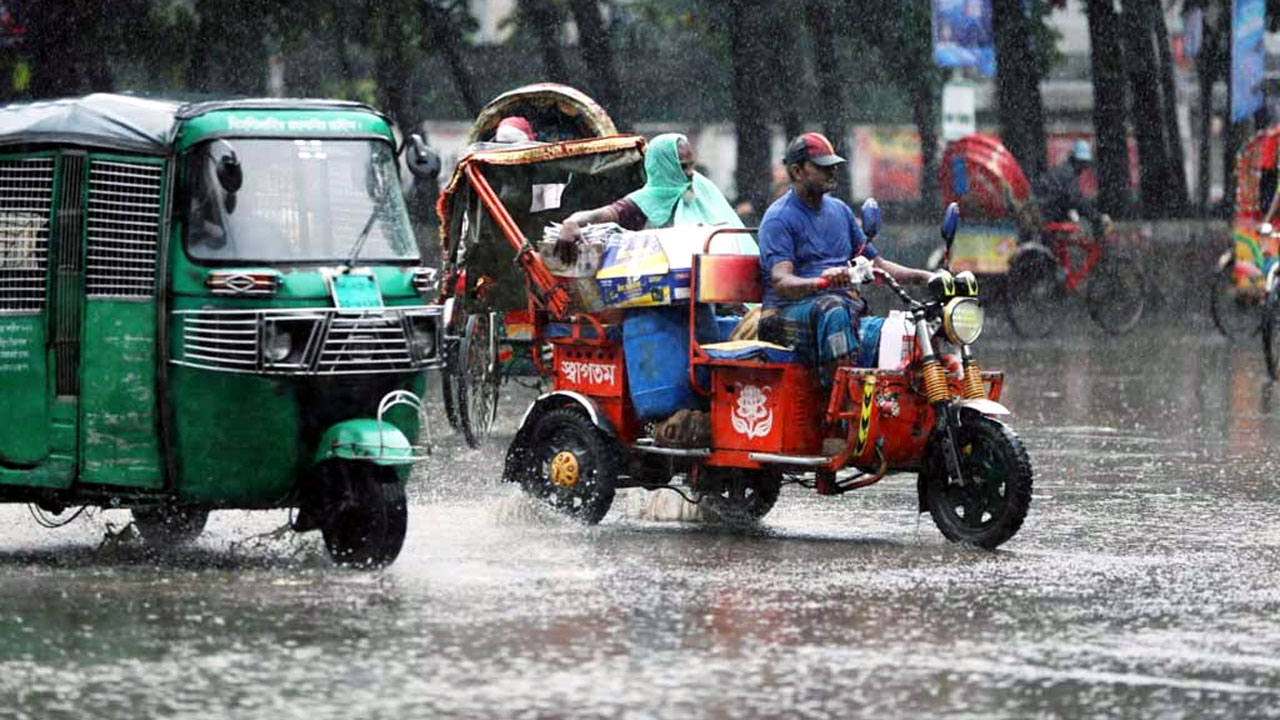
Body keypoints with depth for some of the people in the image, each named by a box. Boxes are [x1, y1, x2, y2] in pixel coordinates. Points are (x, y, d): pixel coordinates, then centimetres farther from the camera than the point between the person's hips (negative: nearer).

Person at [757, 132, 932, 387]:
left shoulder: (839, 211, 20)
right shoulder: (779, 218, -3)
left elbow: (876, 263, 25)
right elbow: (781, 282, -18)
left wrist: (925, 277, 9)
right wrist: (823, 281, -39)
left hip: (846, 306, 6)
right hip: (790, 313, -6)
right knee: (832, 309, -39)